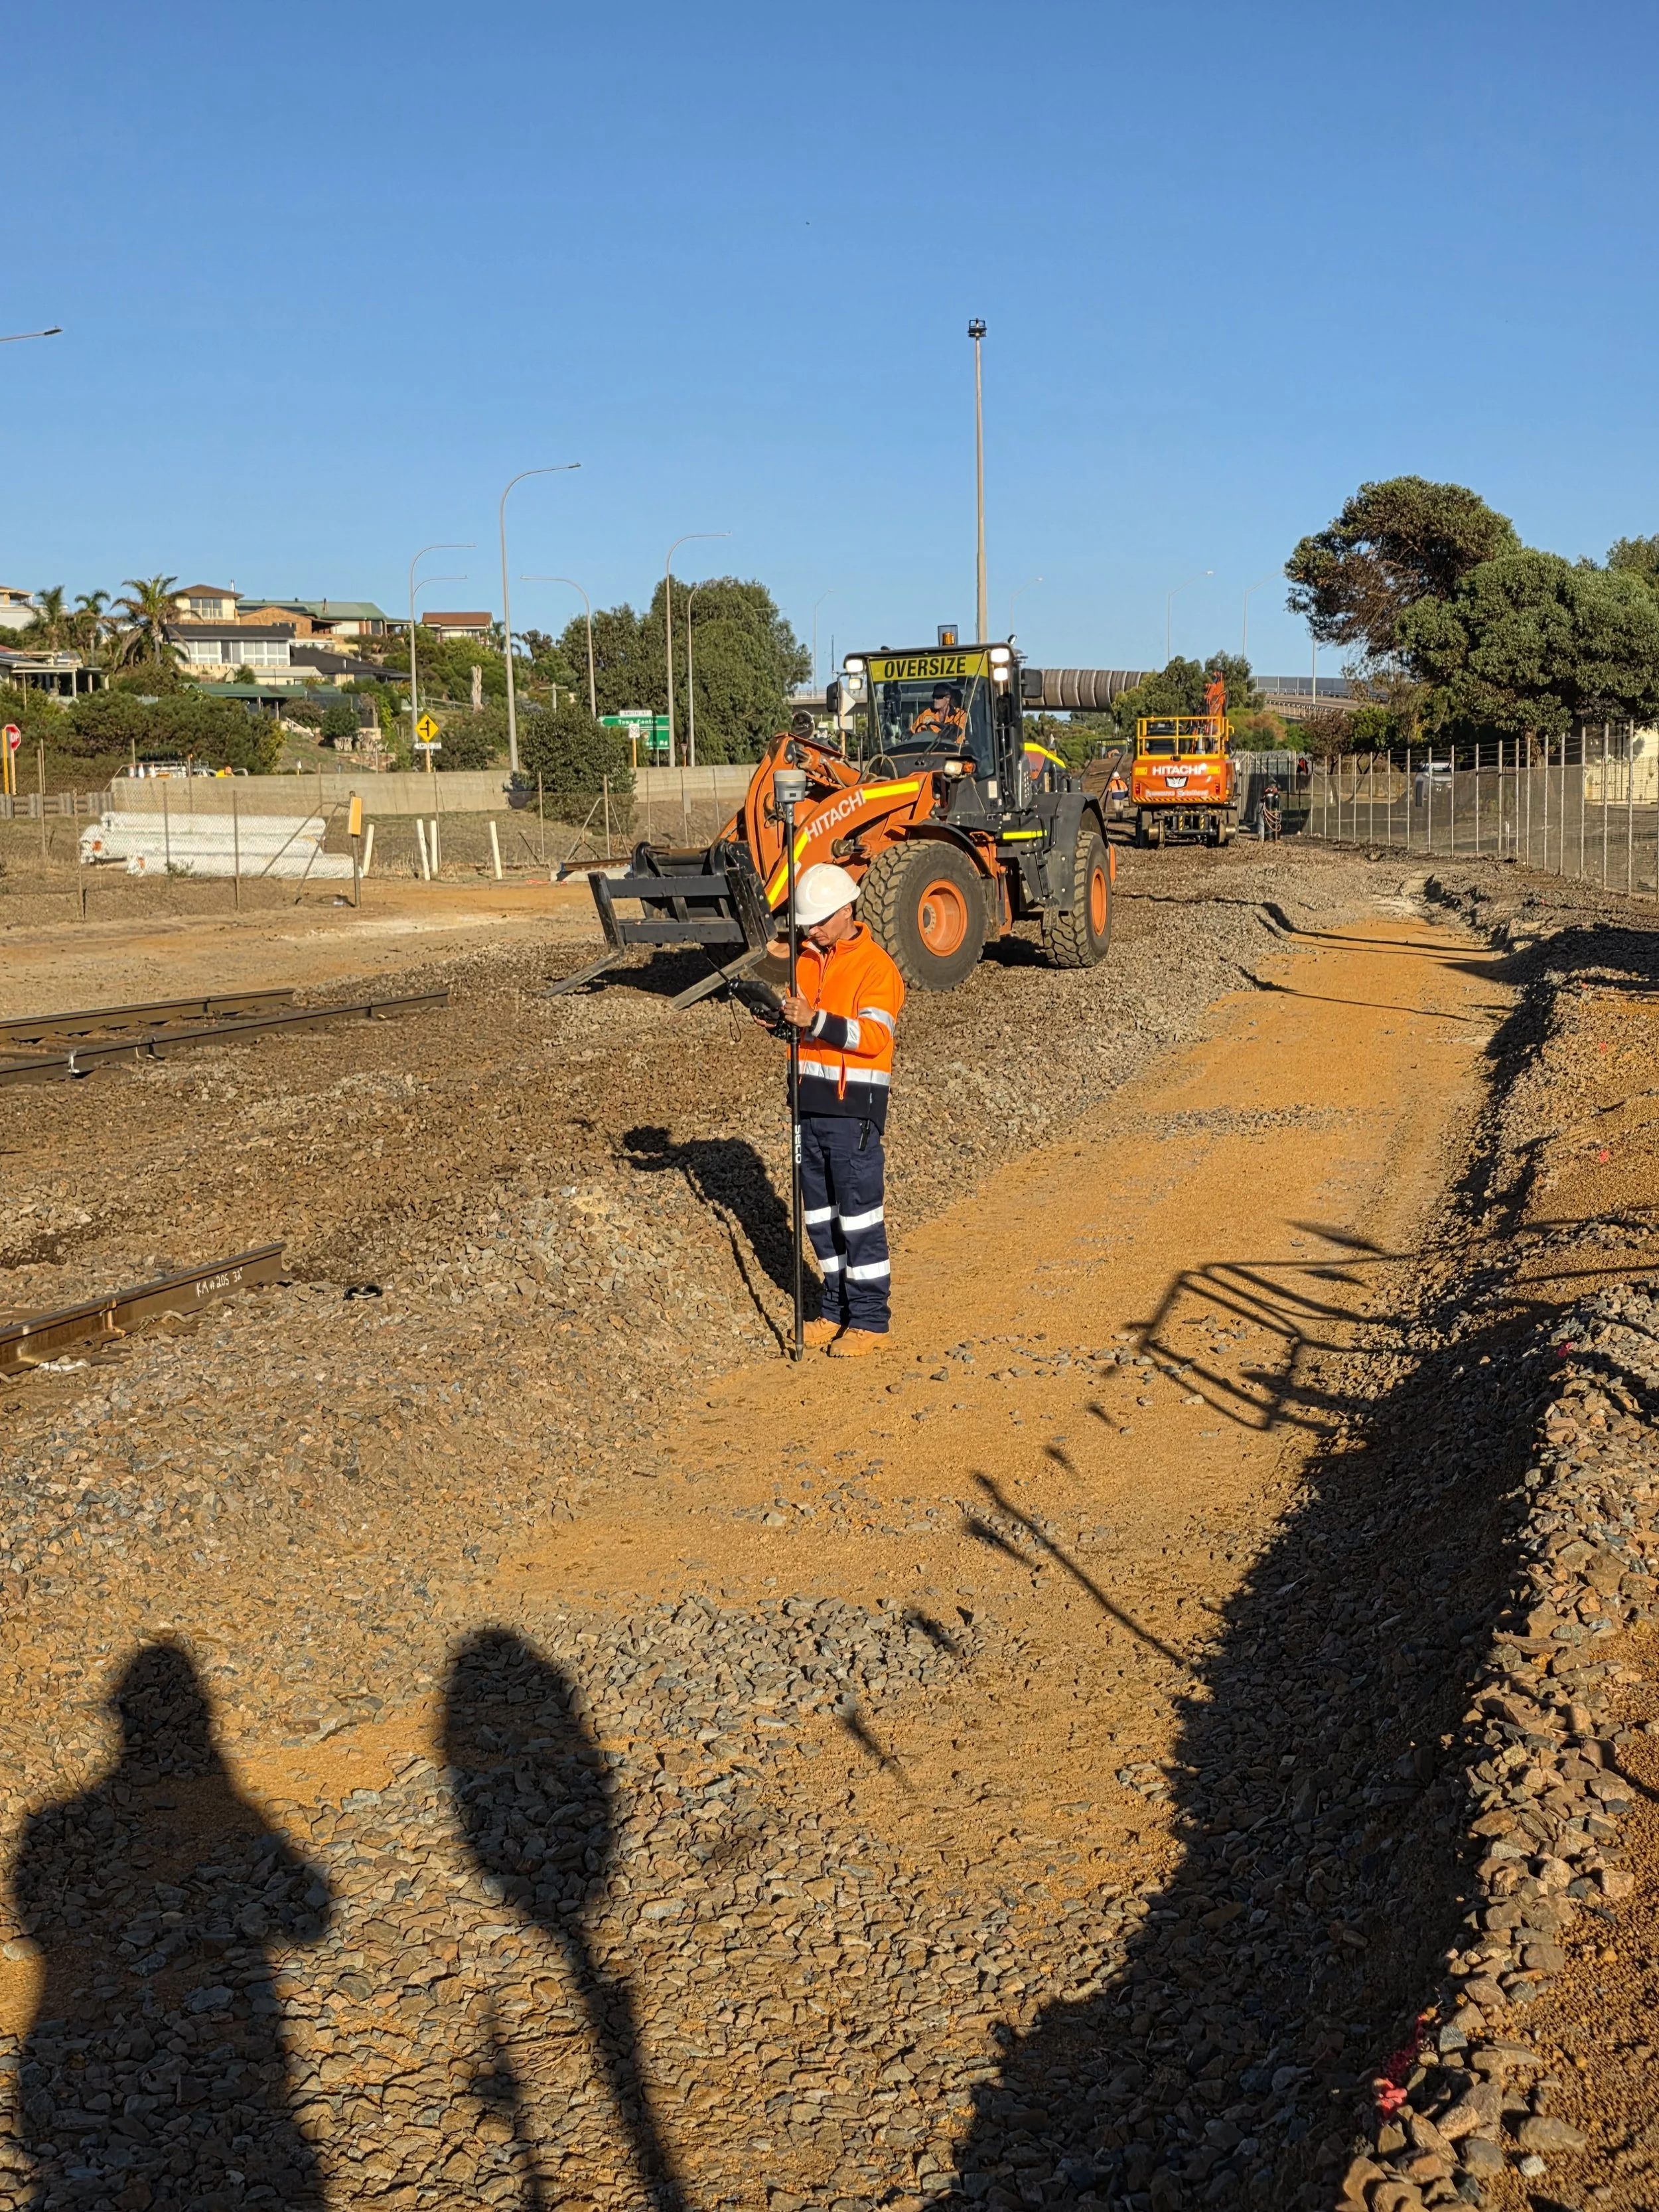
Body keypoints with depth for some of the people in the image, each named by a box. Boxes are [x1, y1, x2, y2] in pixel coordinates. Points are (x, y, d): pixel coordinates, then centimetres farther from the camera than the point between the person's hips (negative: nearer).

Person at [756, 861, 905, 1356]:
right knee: (820, 1213, 13)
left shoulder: (876, 967, -10)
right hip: (810, 1101, 8)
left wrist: (815, 1020, -30)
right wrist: (778, 1021, -4)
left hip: (853, 1109, -7)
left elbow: (874, 1036, -21)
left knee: (859, 1212, -3)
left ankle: (870, 1317, 6)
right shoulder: (805, 960, 12)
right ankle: (838, 1309, 24)